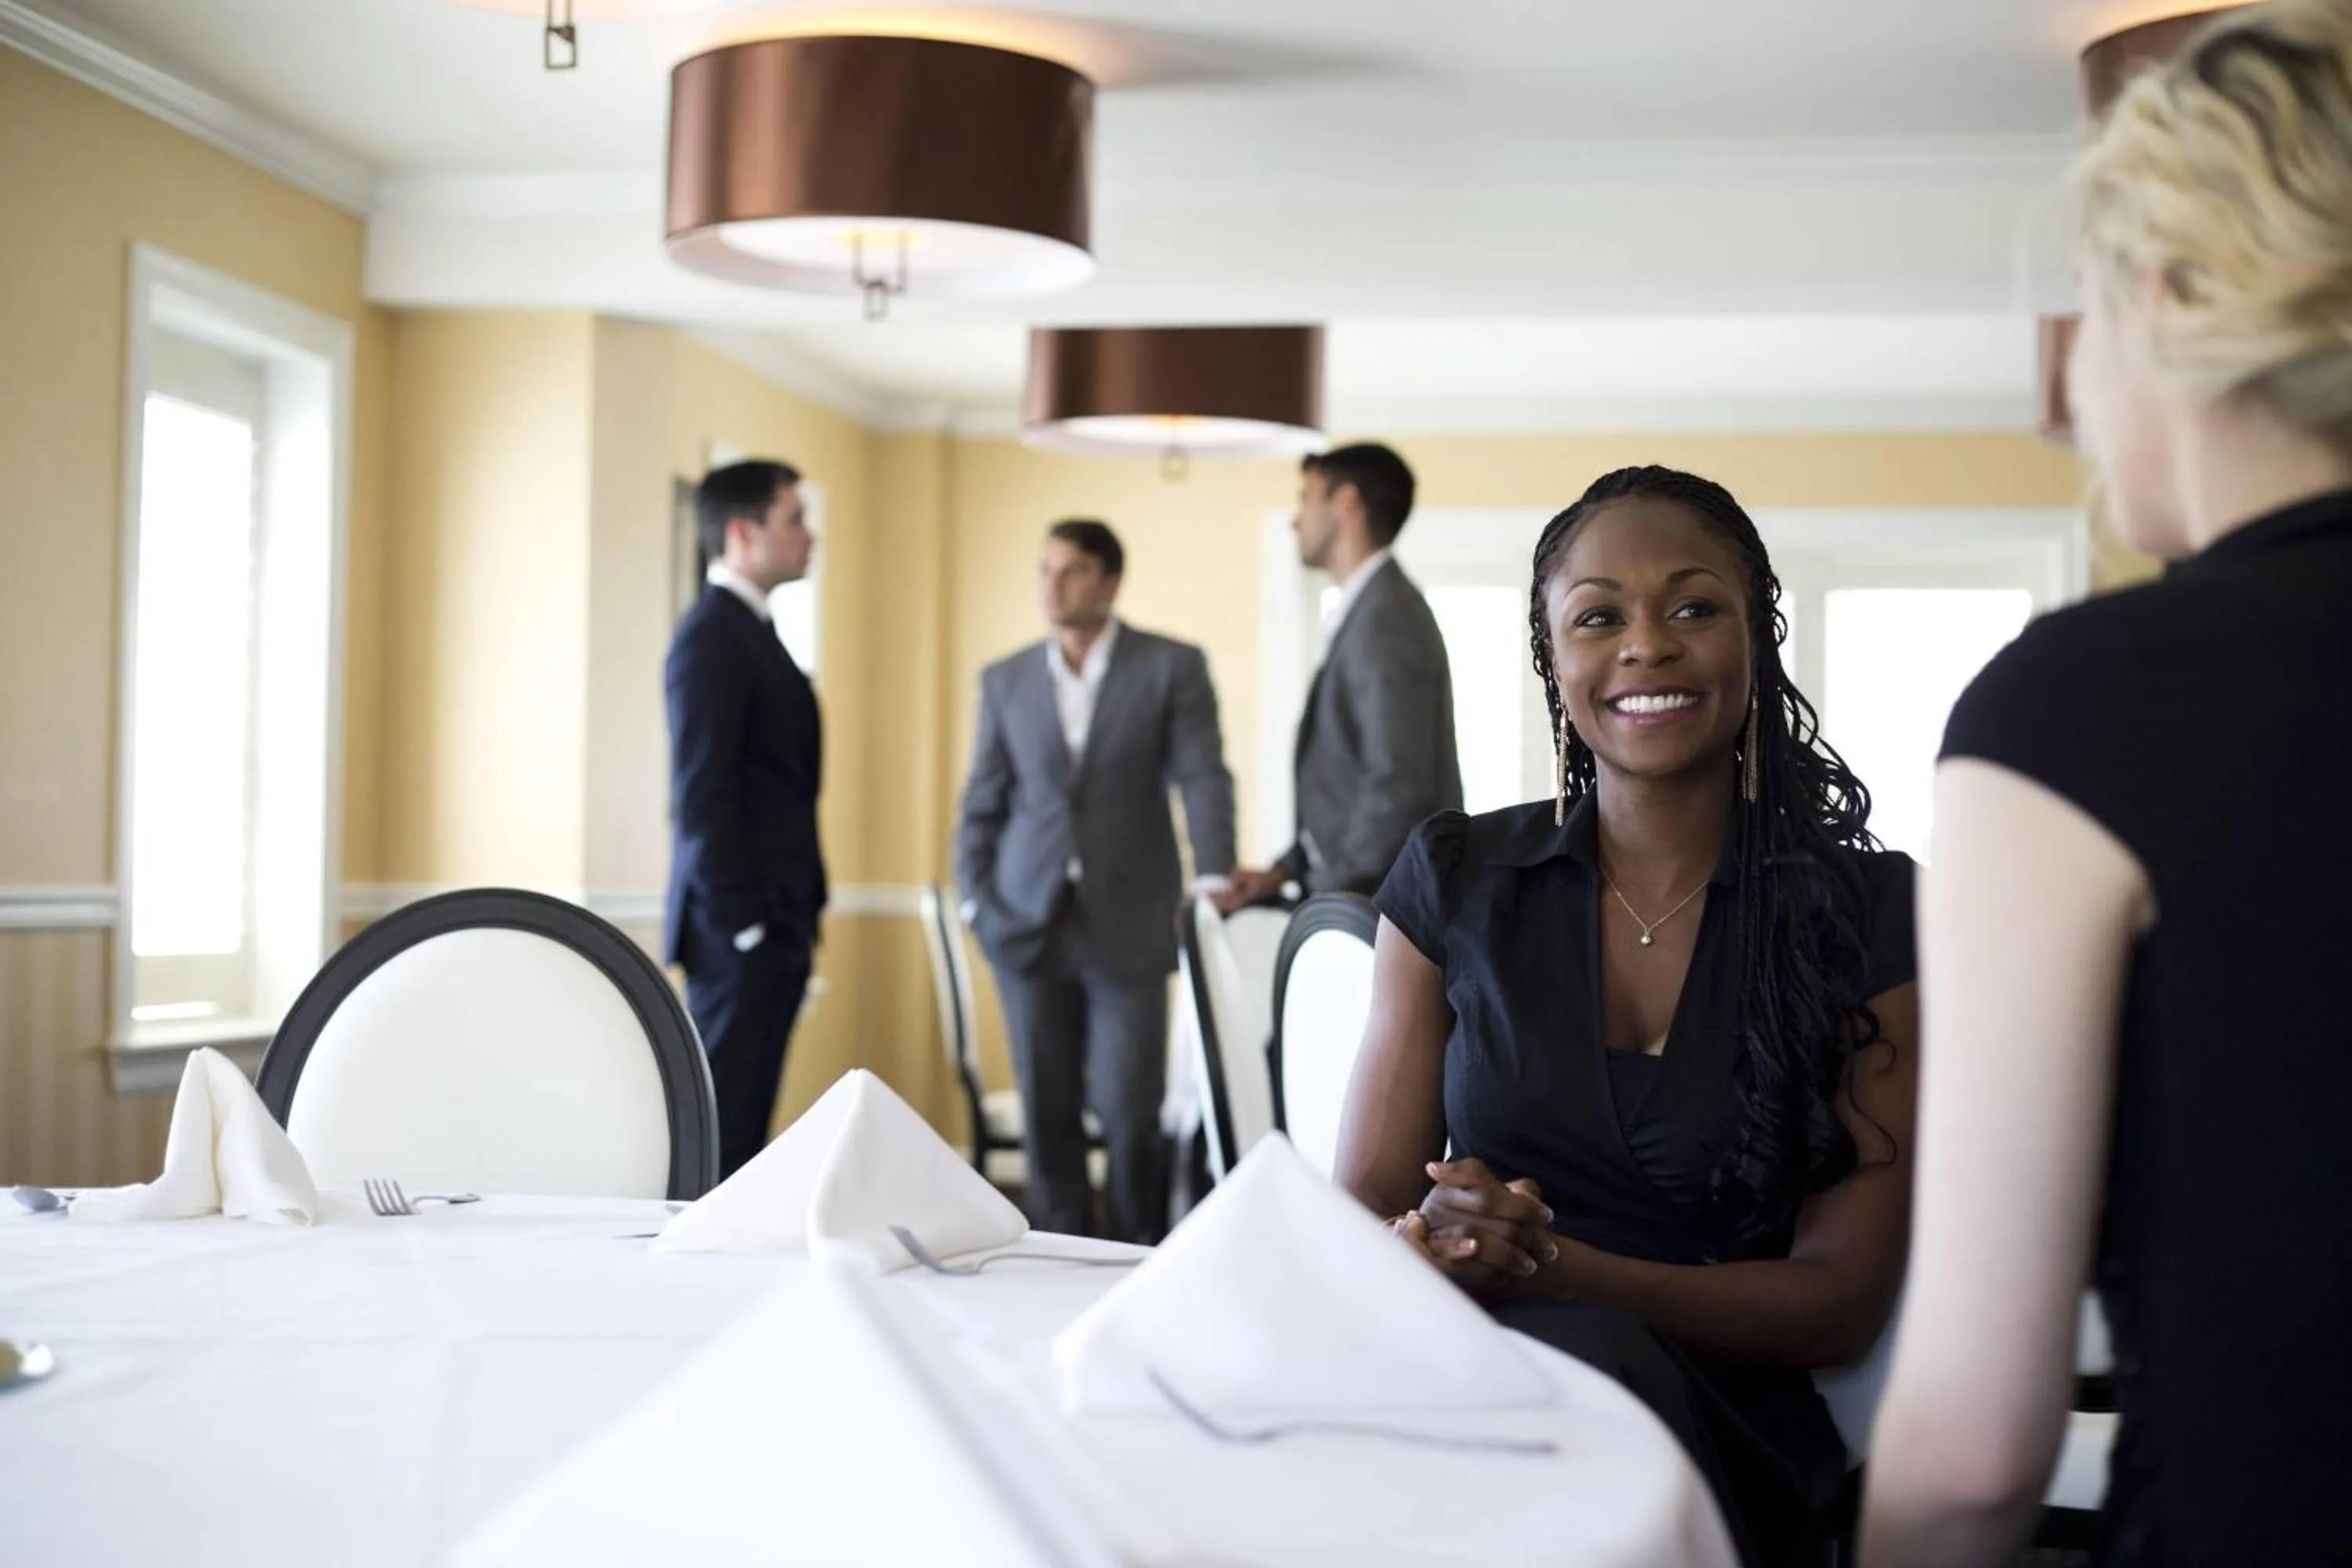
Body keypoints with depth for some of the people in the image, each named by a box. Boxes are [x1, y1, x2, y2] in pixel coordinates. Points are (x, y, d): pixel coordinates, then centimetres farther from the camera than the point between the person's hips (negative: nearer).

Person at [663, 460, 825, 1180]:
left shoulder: (752, 631, 18)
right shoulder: (712, 635, -12)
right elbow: (700, 792, -18)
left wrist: (791, 923, 16)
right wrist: (742, 923, -19)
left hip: (772, 927, 9)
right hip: (740, 930, -9)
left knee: (744, 1122, 10)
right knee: (721, 1128, -6)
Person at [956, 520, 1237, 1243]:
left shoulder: (1173, 667, 1)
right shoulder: (1005, 680, 9)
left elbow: (1203, 779, -6)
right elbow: (983, 802, 12)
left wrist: (1214, 878, -19)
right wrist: (976, 900, 2)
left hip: (1127, 927, -3)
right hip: (1030, 926, 3)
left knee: (1129, 1112, -4)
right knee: (1047, 1112, 5)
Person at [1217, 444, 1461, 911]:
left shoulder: (1385, 617, -15)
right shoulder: (1370, 610, 16)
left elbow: (1398, 786, -22)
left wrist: (1334, 892, -15)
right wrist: (1286, 870, 11)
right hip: (1360, 895, 9)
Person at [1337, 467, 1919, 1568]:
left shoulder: (1868, 916, 2)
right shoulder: (1455, 880, 7)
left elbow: (1841, 1301, -3)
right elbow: (1361, 1214, 5)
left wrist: (1554, 1270, -19)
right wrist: (1430, 1242, -21)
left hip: (1721, 1435, -1)